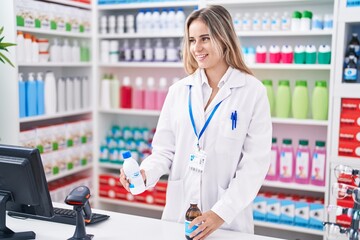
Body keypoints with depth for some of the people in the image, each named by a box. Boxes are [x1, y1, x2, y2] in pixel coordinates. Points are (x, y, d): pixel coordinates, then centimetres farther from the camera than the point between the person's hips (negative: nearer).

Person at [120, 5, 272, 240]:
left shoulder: (253, 91, -7)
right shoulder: (179, 90, 3)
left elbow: (256, 161, -10)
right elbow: (165, 149, 5)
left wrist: (222, 213, -18)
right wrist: (145, 172, -15)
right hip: (178, 212, 3)